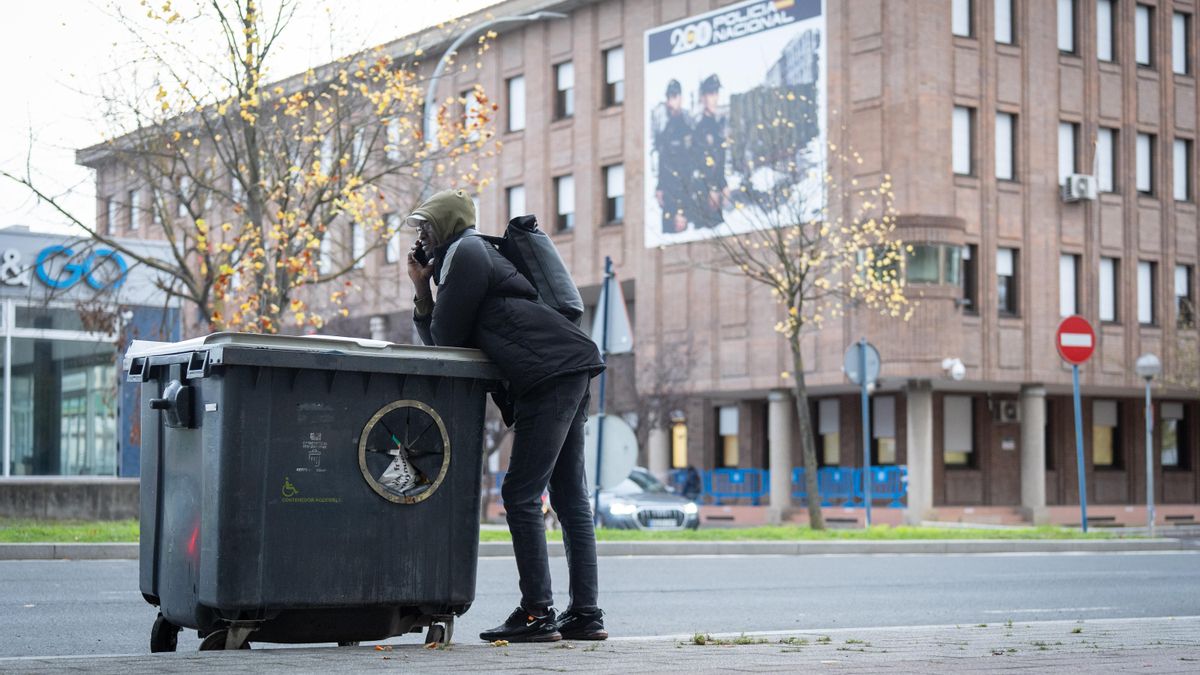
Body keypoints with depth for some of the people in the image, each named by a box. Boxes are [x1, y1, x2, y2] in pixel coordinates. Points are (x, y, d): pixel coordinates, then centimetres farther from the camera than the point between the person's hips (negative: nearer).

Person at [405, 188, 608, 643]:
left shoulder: (464, 253, -1)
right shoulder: (473, 253, 29)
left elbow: (444, 341, -4)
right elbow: (445, 342, 24)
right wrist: (422, 291, 17)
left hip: (551, 373, -10)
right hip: (572, 369, 10)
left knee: (521, 495, -9)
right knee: (569, 497, 9)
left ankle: (537, 614, -9)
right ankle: (585, 614, 10)